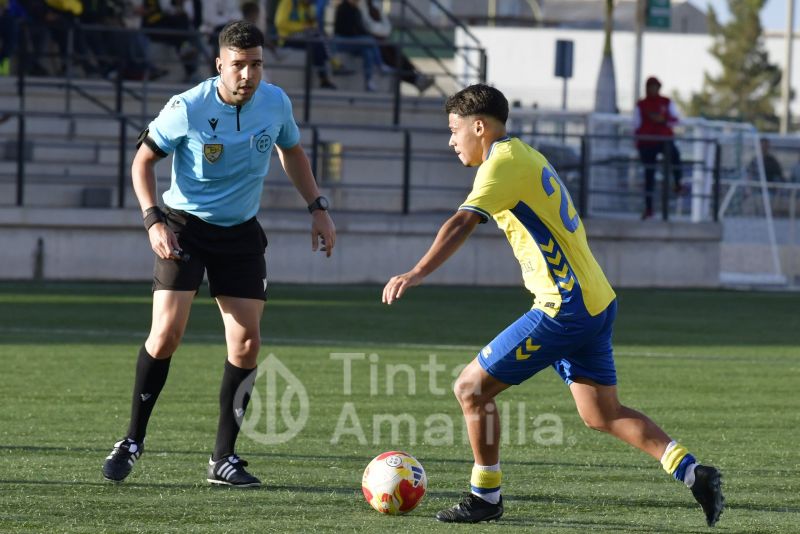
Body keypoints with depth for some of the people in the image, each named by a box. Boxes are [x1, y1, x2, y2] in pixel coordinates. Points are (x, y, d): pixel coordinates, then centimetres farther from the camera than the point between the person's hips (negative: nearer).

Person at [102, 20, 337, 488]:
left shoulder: (275, 103, -6)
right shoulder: (188, 109, -18)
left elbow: (292, 151, 15)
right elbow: (143, 160, -5)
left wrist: (318, 209, 9)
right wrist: (154, 220, -17)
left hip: (241, 233, 4)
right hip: (185, 225, -4)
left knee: (246, 343, -3)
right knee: (167, 331, -16)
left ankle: (224, 458, 7)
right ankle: (133, 441, 0)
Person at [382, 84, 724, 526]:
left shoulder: (502, 163, -12)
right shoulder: (527, 157, 18)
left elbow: (462, 224, -27)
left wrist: (416, 274, -38)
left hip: (564, 307, -10)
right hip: (597, 303, 10)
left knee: (471, 388, -2)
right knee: (602, 415, 14)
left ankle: (485, 497, 7)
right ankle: (692, 472, 4)